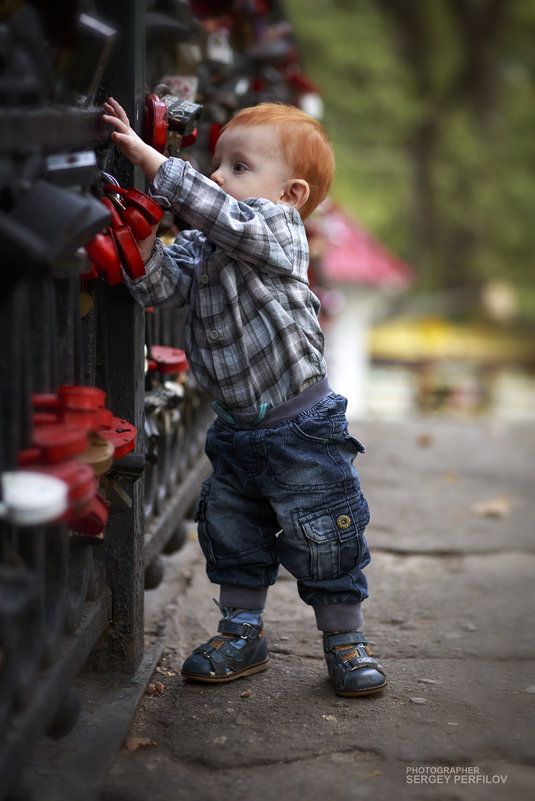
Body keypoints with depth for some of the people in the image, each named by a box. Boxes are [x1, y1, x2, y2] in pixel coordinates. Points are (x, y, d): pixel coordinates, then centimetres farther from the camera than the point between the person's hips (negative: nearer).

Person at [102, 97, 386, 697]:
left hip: (302, 427, -6)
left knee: (323, 536, 2)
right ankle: (242, 634, 32)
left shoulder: (278, 227, -13)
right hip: (234, 429, 7)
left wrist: (149, 159, -29)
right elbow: (163, 287, -8)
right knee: (230, 531, 15)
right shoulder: (199, 247, 6)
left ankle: (345, 642, 20)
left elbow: (222, 216, -30)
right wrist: (144, 241, -24)